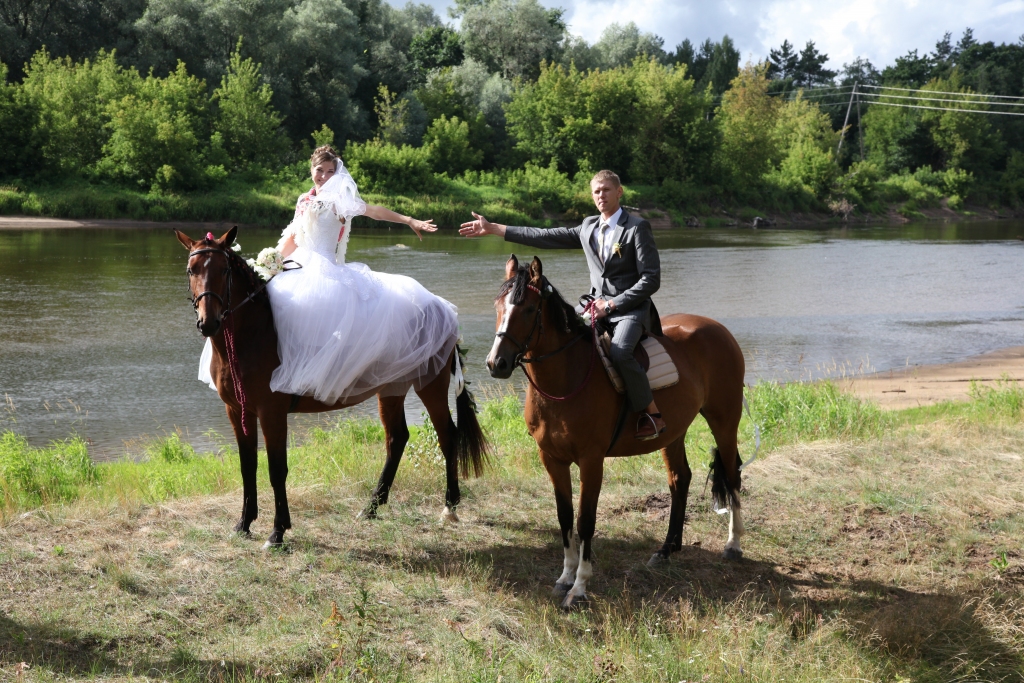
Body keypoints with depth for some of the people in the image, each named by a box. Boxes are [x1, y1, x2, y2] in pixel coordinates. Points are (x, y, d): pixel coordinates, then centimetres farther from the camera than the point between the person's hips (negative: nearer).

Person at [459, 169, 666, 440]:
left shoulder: (637, 228, -5)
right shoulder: (589, 227, 14)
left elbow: (651, 279, -11)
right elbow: (545, 237, 14)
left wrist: (611, 304, -16)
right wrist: (492, 229, 13)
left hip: (631, 309, -7)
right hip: (598, 307, 7)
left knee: (620, 352, -33)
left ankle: (652, 413, -19)